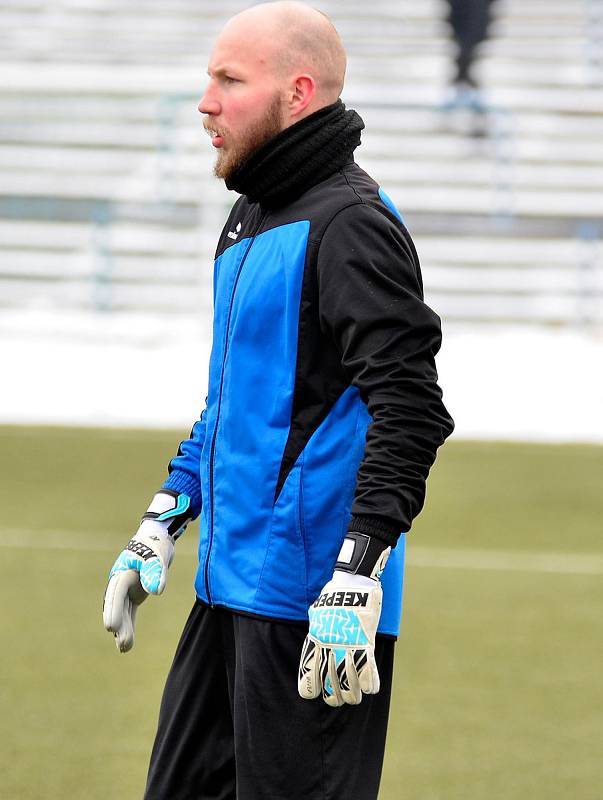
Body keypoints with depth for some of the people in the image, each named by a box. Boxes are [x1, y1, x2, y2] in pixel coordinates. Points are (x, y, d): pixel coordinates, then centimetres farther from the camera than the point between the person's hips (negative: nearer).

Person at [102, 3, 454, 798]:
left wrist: (358, 573, -25)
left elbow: (409, 412, -21)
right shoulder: (252, 219, 17)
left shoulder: (350, 225, -14)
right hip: (230, 585, 10)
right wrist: (162, 523, 25)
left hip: (310, 600, -10)